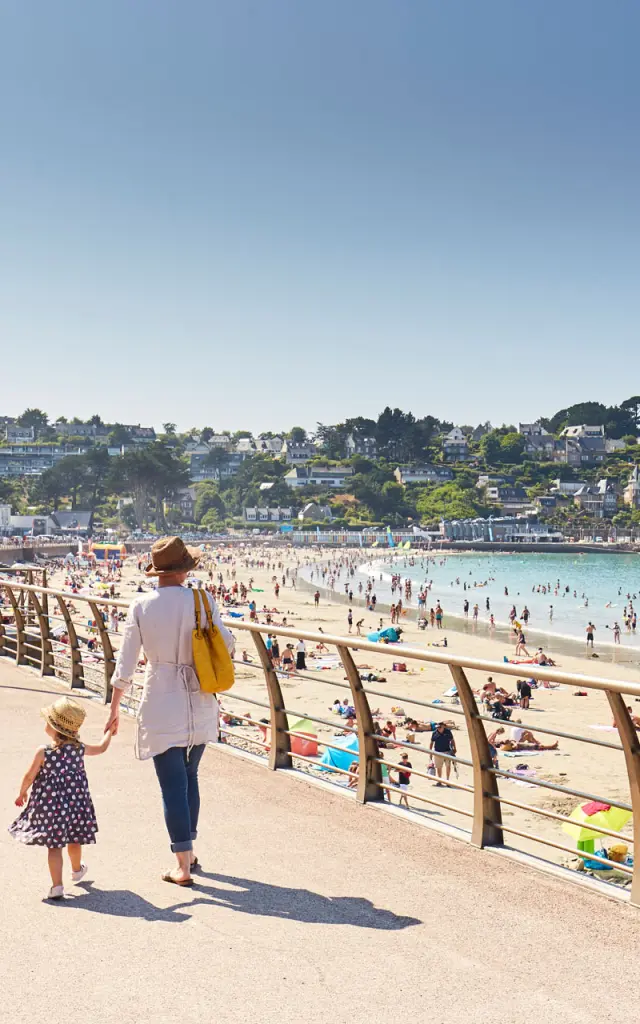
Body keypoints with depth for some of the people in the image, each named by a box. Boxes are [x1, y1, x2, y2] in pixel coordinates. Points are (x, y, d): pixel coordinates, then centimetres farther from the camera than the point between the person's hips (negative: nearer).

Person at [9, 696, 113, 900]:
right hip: (76, 803, 4)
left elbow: (29, 777, -8)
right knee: (74, 840, 24)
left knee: (54, 845, 0)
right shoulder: (79, 749, -5)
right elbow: (101, 747, 14)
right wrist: (108, 732, 34)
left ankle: (57, 885, -5)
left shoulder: (43, 752, -17)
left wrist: (22, 793, 12)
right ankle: (77, 870, 47)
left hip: (50, 805, -4)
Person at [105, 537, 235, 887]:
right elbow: (226, 645, 2)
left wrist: (115, 708, 4)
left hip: (161, 705, -2)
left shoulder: (141, 606, -7)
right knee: (189, 776, 22)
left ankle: (183, 866, 5)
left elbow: (125, 663, -5)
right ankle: (188, 850, 32)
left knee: (173, 784, 3)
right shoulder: (202, 601, -7)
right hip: (199, 703, 2)